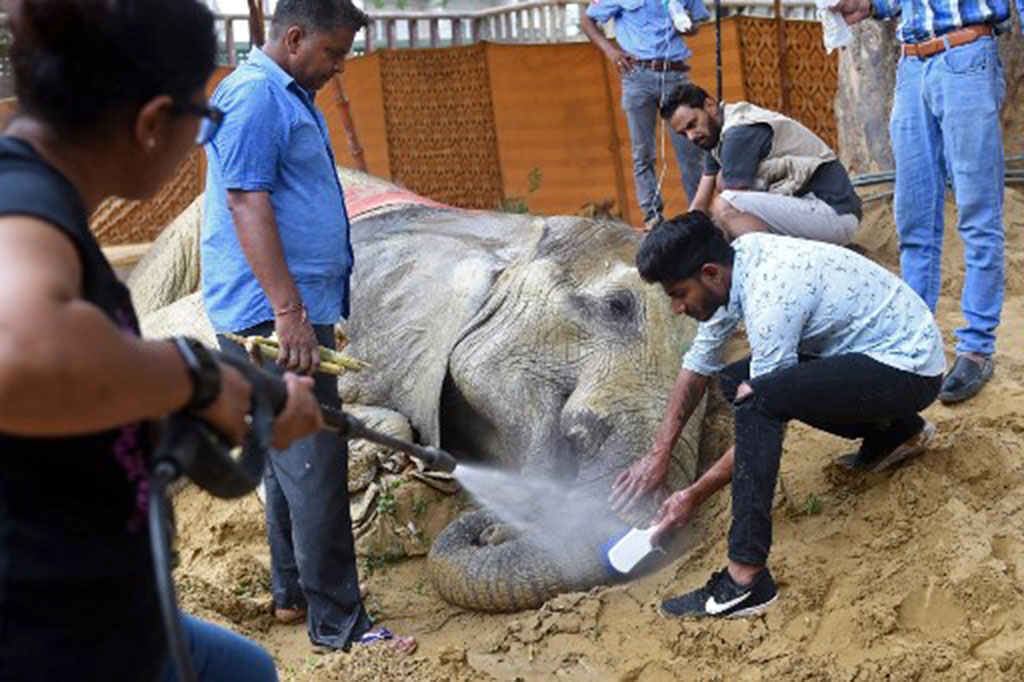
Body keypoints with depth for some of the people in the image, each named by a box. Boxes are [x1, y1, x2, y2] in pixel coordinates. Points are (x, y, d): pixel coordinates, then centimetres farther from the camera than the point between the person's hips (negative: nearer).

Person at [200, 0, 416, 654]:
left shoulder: (293, 97, 19)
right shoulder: (254, 96, -13)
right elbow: (247, 206, -21)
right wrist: (289, 312, -25)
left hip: (298, 311, 11)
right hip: (271, 315, -11)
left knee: (292, 457, 17)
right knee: (313, 465, -8)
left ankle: (294, 593, 28)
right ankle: (337, 623, -2)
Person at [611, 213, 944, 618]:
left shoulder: (771, 298, -28)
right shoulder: (738, 259, -2)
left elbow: (763, 417, -21)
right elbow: (697, 365, 9)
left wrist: (695, 495, -13)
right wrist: (659, 455, 7)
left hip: (911, 368, -10)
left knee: (755, 398, -29)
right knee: (734, 380, 13)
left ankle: (745, 580, -29)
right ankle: (892, 431, 18)